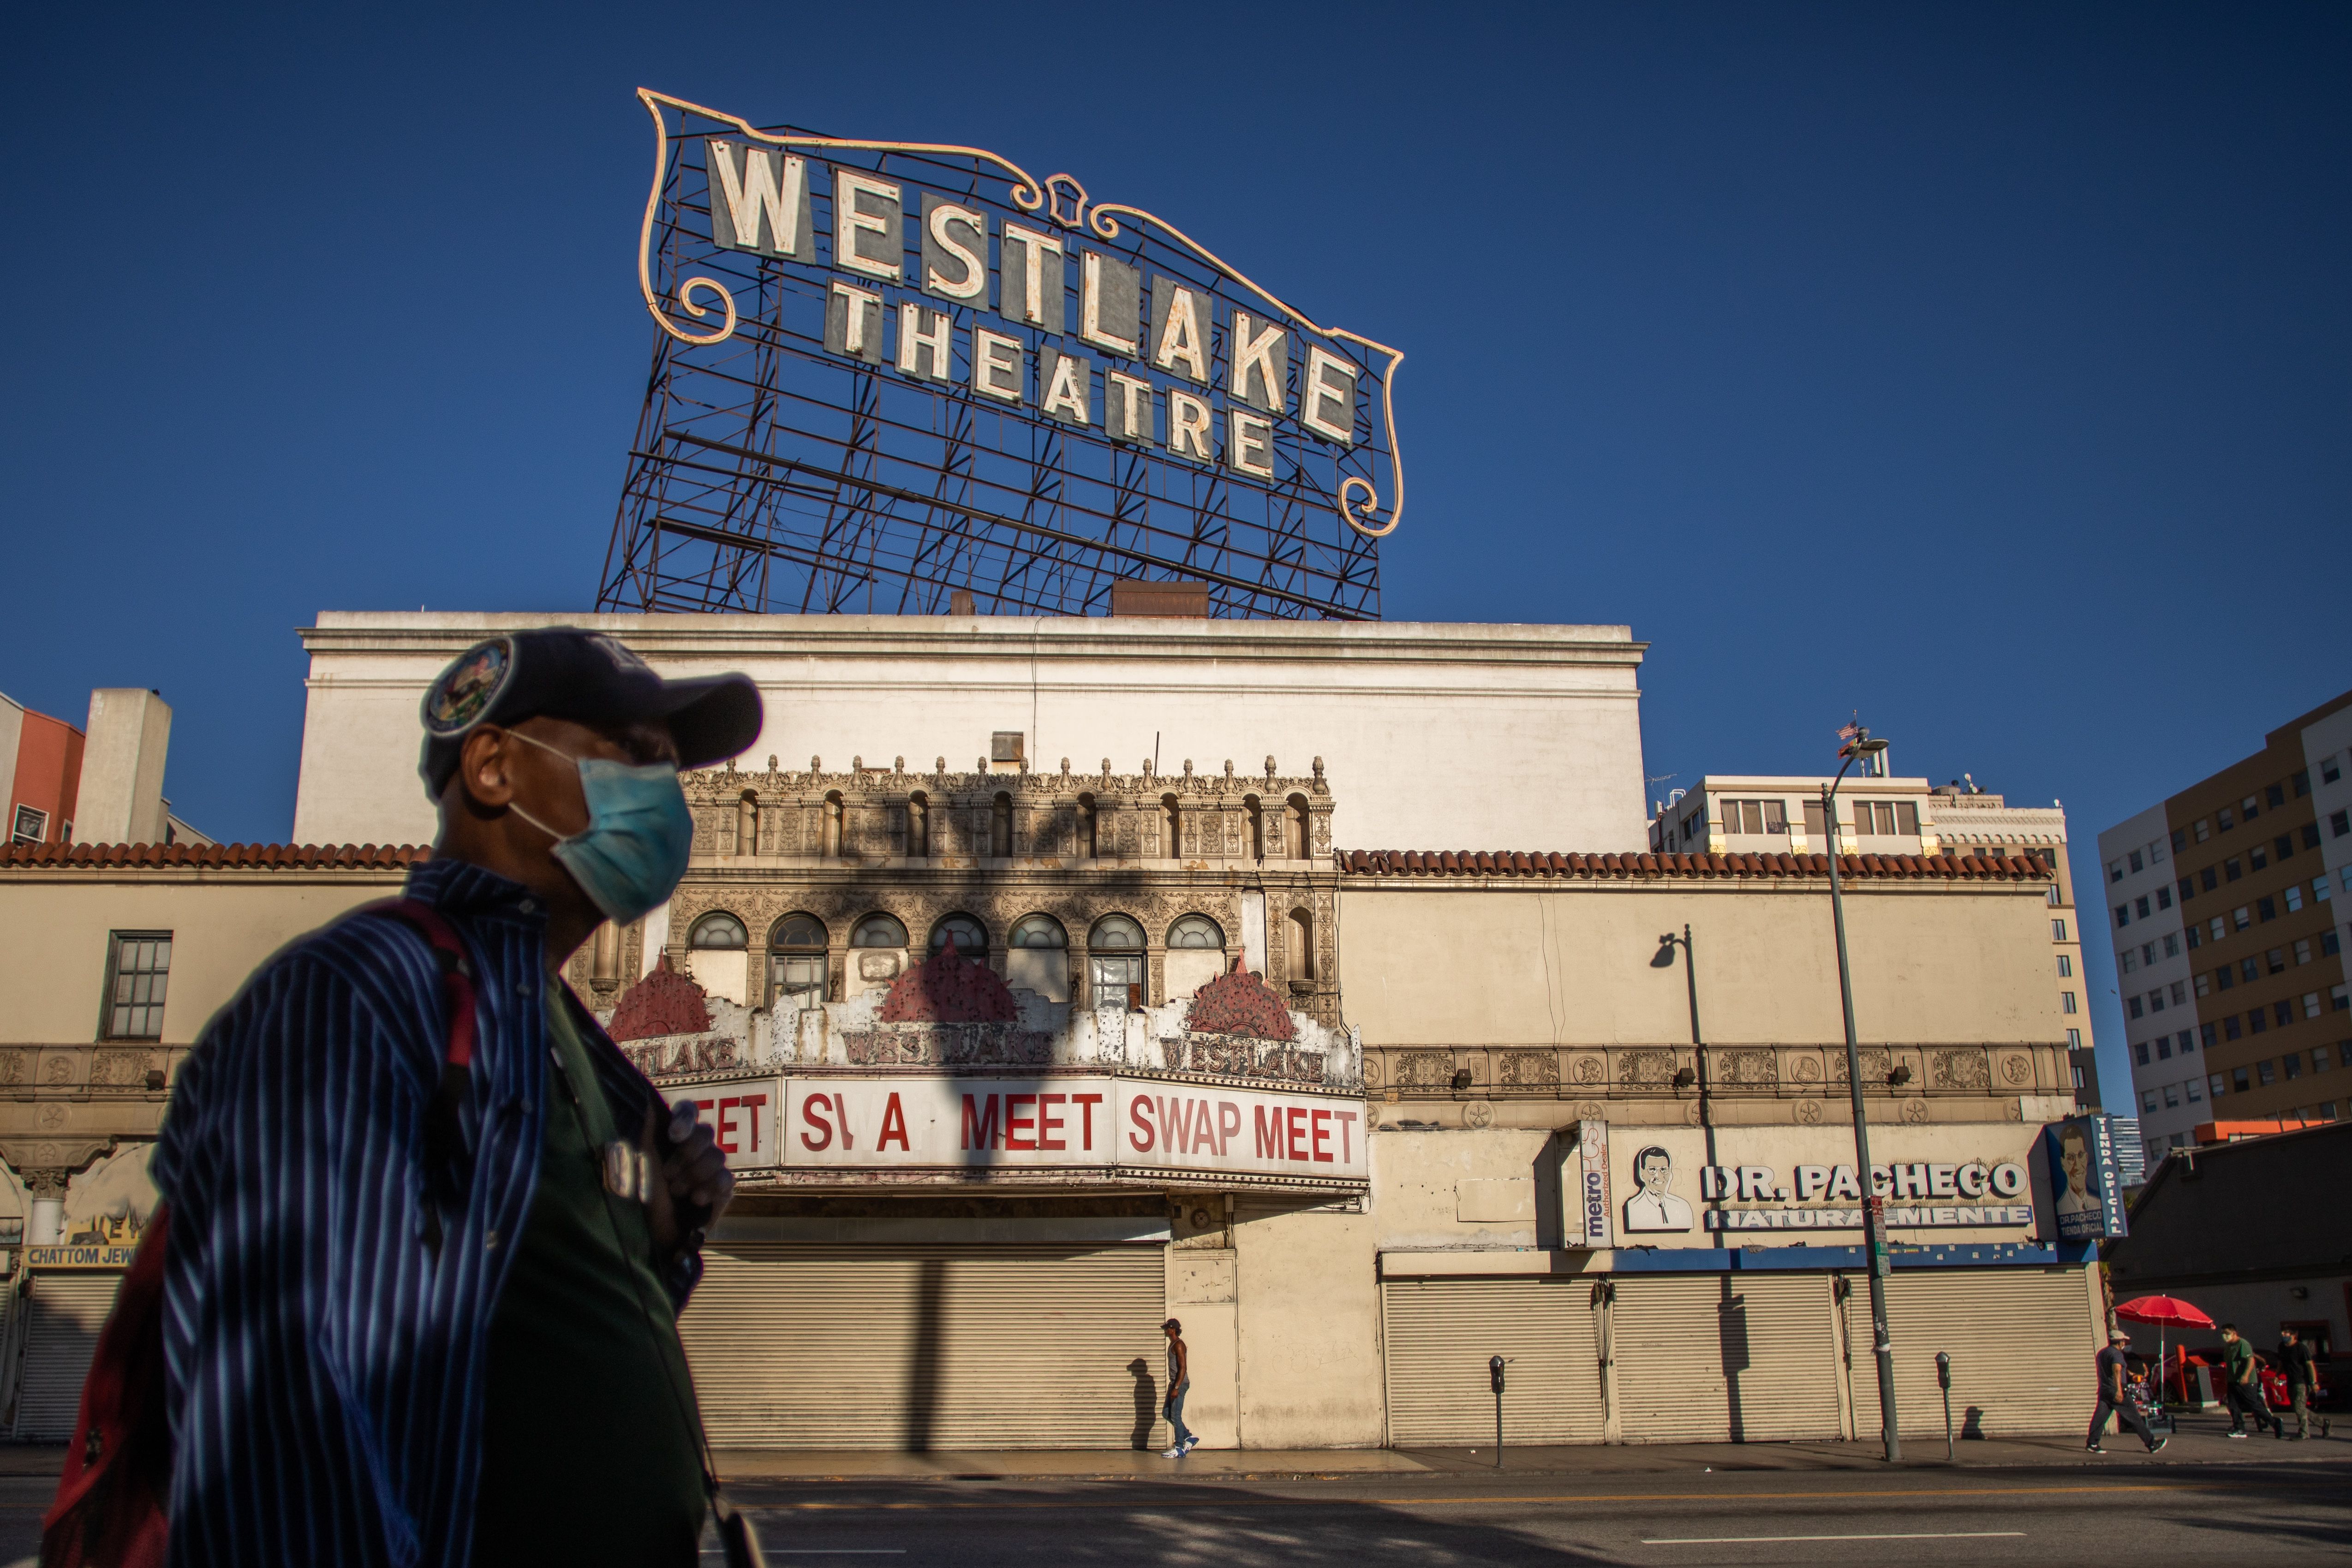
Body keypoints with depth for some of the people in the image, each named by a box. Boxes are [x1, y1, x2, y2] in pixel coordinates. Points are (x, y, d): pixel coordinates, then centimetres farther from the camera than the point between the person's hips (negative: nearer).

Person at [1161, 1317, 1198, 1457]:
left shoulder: (1179, 1345, -14)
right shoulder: (1173, 1344, 17)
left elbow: (1183, 1368, -21)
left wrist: (1176, 1387, -24)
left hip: (1180, 1384, -10)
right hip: (1175, 1384, 10)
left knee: (1175, 1416, -7)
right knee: (1167, 1414, 12)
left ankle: (1179, 1449, -2)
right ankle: (1189, 1437, 17)